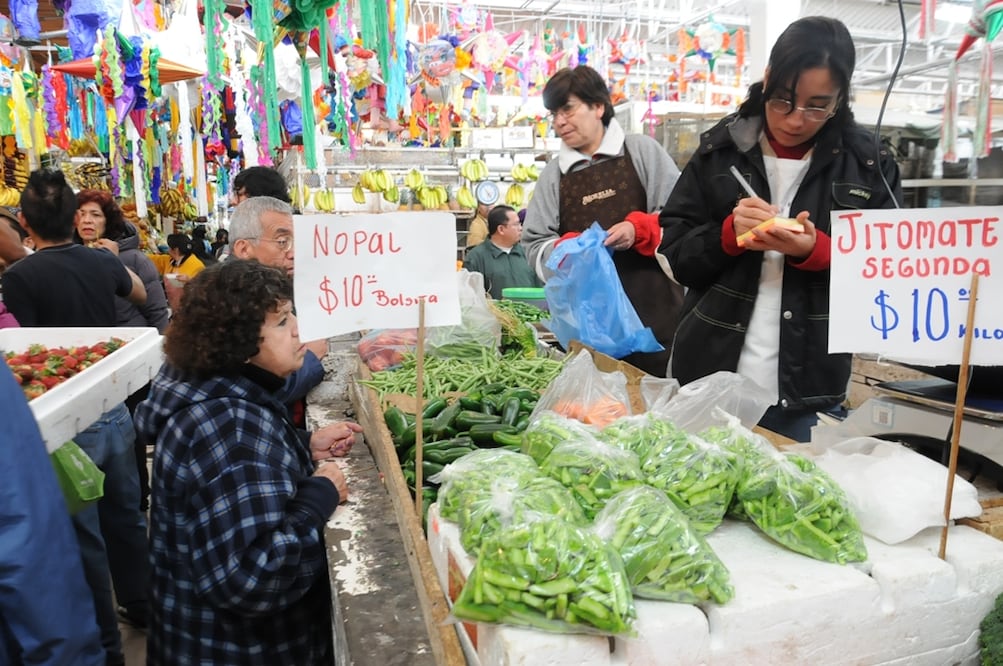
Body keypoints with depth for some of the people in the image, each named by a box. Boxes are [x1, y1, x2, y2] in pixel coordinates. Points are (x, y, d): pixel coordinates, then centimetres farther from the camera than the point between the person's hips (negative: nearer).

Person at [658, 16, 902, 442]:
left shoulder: (868, 166, 2)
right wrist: (729, 234, -18)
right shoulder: (721, 148, 2)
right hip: (709, 379, 1)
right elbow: (674, 251, 1)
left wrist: (815, 251, -17)